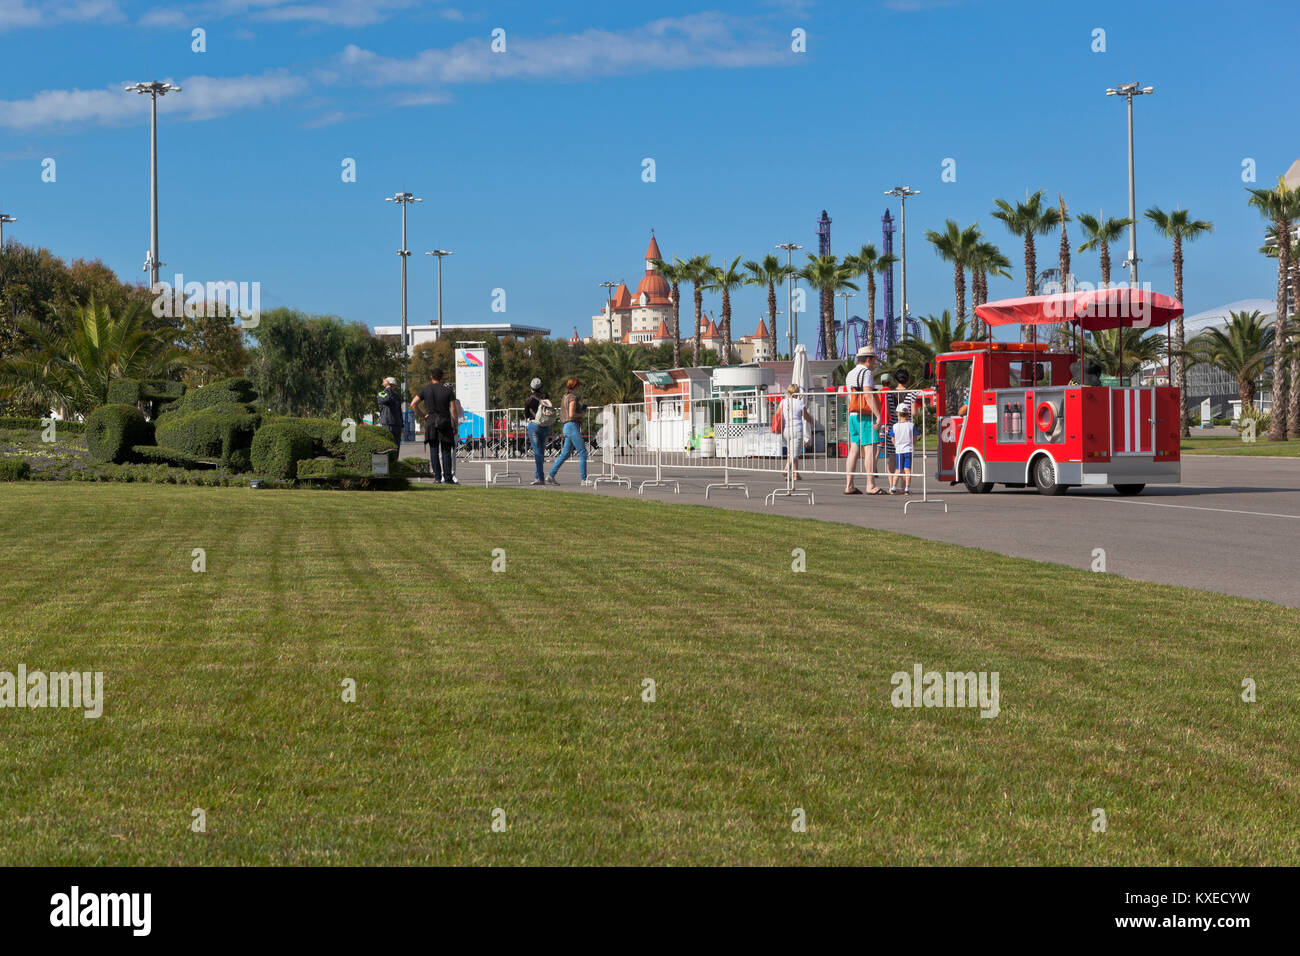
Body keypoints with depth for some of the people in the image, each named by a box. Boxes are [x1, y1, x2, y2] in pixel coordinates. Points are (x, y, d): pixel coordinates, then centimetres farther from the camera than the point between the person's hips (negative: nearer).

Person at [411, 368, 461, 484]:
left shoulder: (425, 390, 5)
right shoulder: (448, 391, 1)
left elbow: (413, 405, 0)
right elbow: (453, 410, -3)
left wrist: (422, 415, 11)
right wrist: (456, 425, 6)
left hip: (431, 422, 1)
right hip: (445, 423, -1)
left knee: (434, 450, 4)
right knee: (445, 451, 0)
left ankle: (437, 476, -4)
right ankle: (447, 477, -6)